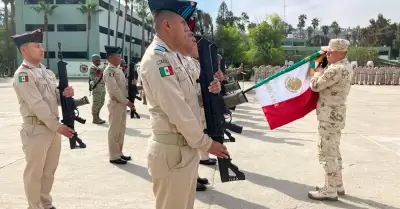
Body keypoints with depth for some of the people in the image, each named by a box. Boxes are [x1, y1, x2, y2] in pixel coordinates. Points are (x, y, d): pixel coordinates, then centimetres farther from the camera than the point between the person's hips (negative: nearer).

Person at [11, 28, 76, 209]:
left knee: (49, 170, 17)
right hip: (36, 129, -8)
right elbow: (37, 104, -19)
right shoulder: (22, 74, -12)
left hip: (53, 127, 8)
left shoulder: (47, 72, 13)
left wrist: (65, 93, -7)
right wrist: (57, 126, -18)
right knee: (34, 172, 4)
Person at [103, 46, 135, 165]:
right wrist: (126, 102, -18)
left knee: (121, 130, 15)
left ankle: (119, 153, 26)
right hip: (116, 104, -9)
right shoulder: (109, 70, -14)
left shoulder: (118, 69, 15)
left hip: (122, 103, 9)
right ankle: (114, 156, 7)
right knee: (114, 131, -1)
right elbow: (114, 90, -21)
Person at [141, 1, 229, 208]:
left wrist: (209, 90, -4)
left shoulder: (173, 56, 14)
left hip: (186, 148, 10)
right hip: (172, 151, -9)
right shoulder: (157, 58, -18)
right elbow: (177, 110, -22)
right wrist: (206, 143, -14)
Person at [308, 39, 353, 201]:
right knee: (333, 151, 19)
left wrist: (318, 72, 1)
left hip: (330, 116, -10)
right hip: (335, 115, 10)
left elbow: (315, 86, -16)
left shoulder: (336, 69, -23)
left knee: (326, 153, -2)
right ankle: (337, 186, 30)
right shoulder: (346, 66, 10)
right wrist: (322, 71, 3)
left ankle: (330, 191, 7)